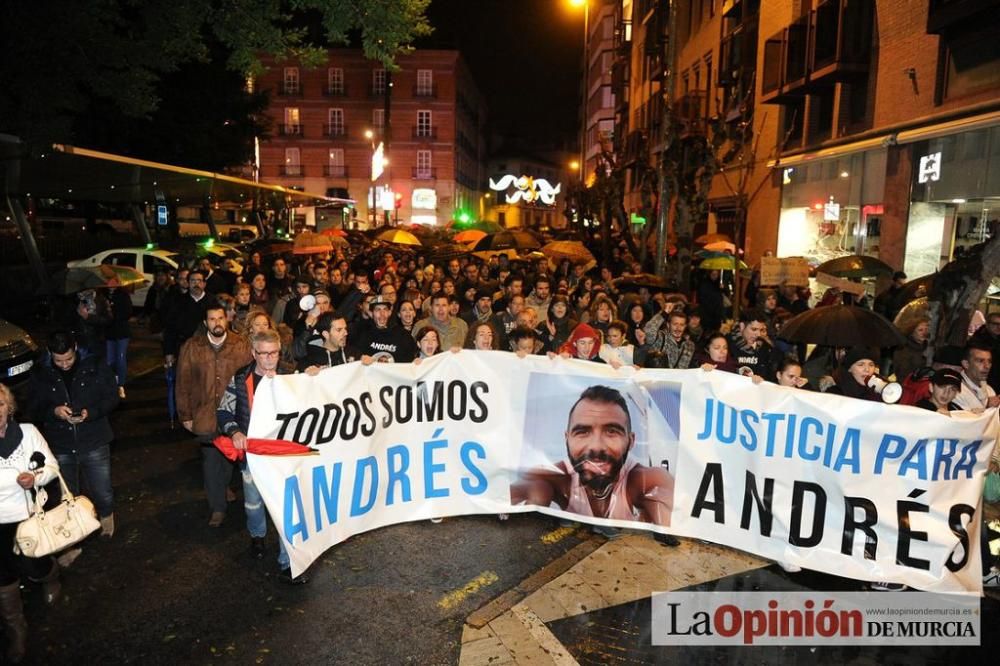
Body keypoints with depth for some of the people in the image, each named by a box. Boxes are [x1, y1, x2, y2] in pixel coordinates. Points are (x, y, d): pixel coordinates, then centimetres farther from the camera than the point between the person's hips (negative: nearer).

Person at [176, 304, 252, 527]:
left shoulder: (242, 345, -4)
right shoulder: (192, 347, -2)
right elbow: (183, 384, 2)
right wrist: (185, 415, 2)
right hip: (205, 415, 0)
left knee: (231, 457, 15)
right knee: (211, 461, 6)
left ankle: (224, 486, 44)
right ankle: (217, 507, 20)